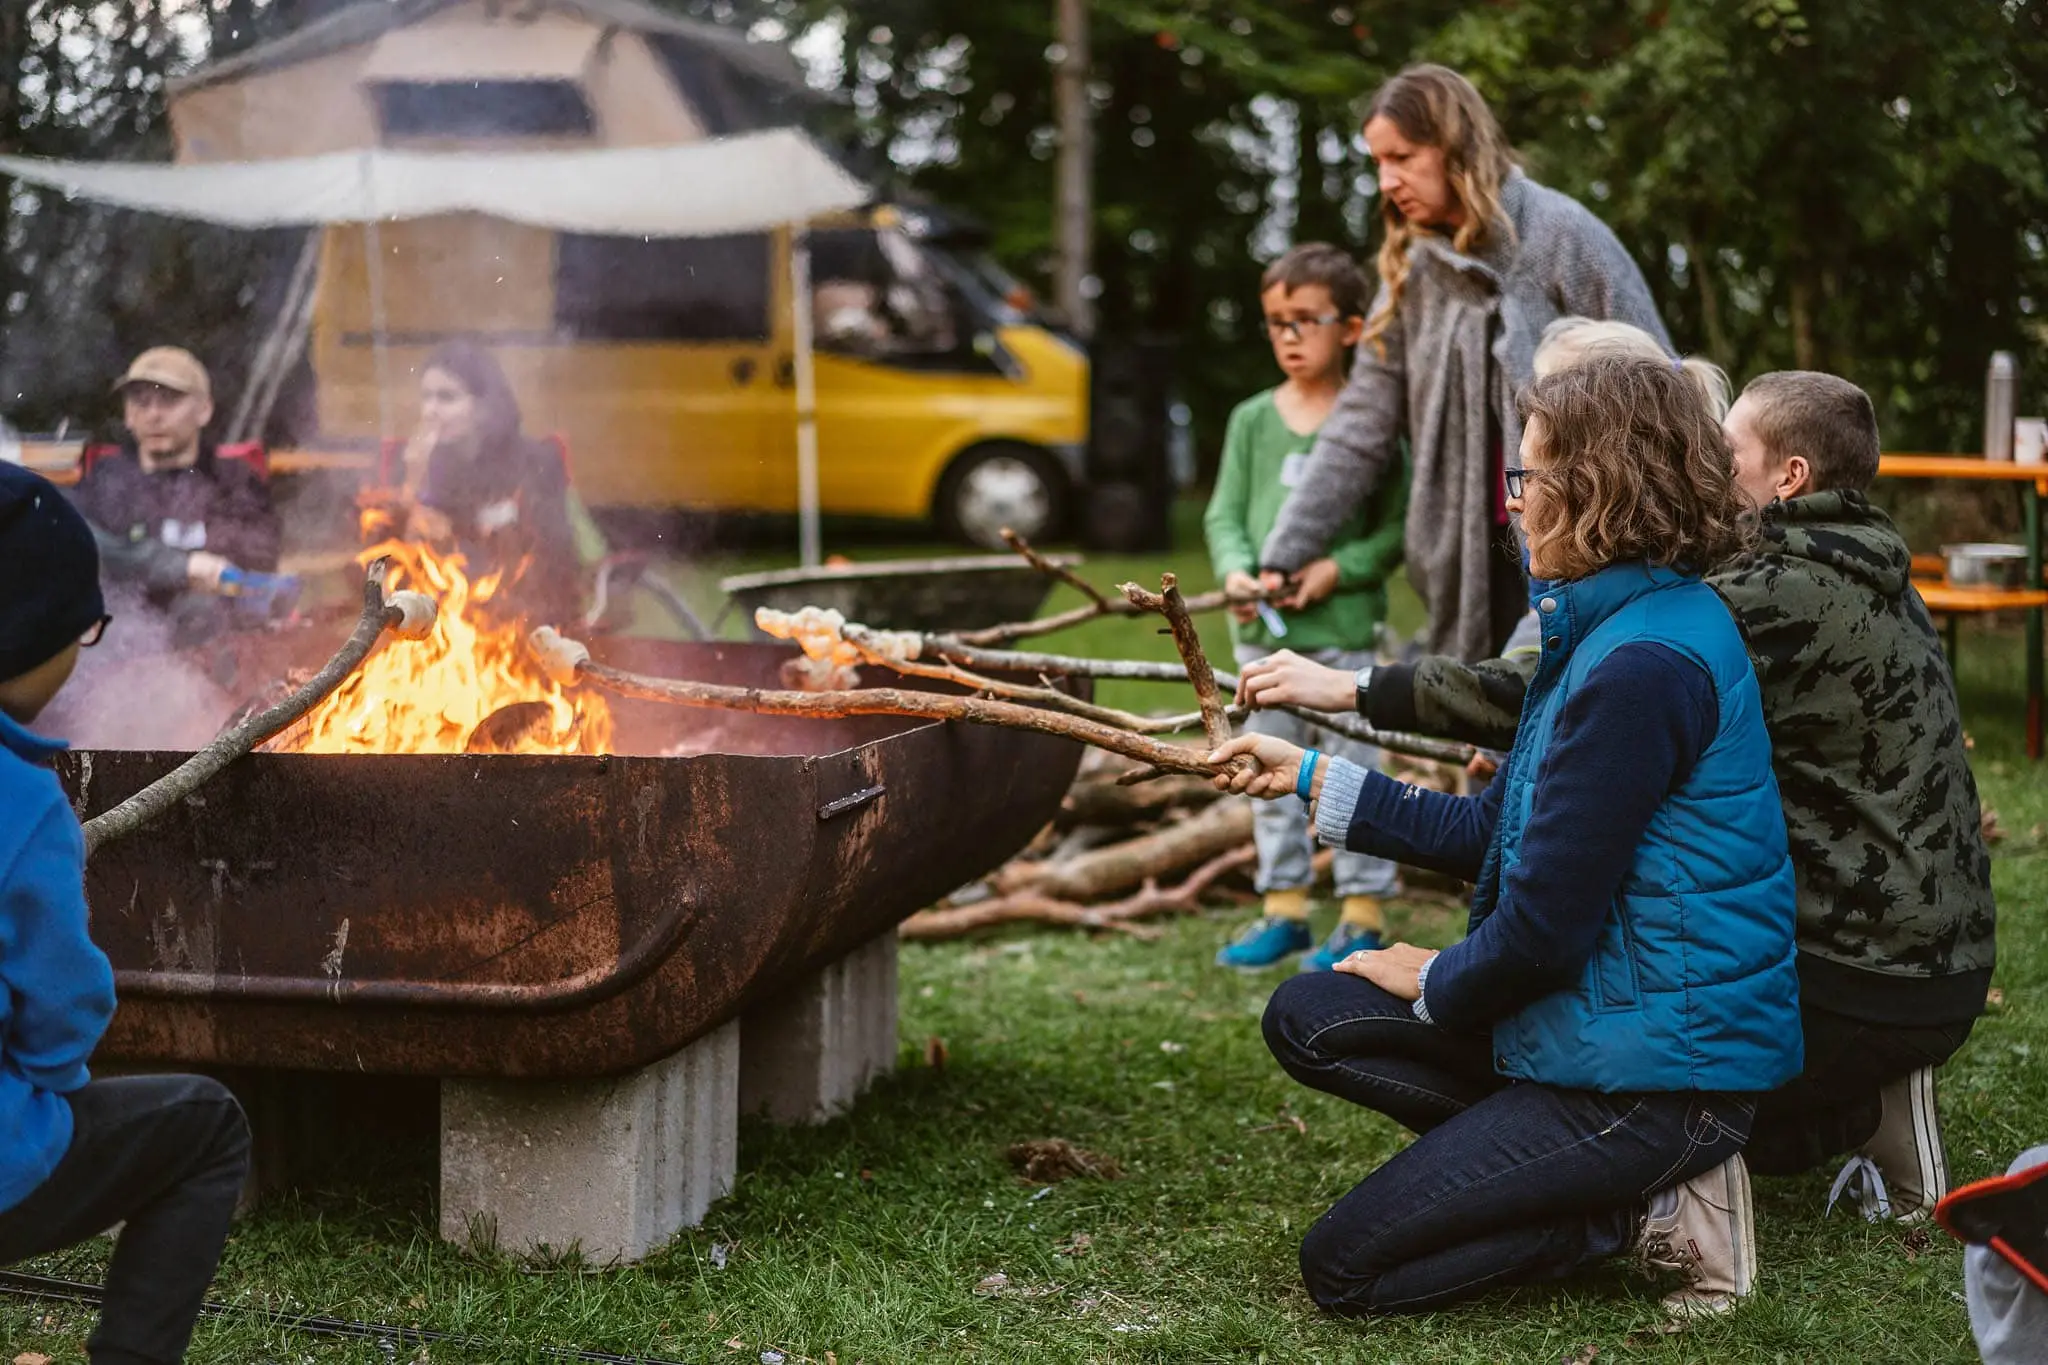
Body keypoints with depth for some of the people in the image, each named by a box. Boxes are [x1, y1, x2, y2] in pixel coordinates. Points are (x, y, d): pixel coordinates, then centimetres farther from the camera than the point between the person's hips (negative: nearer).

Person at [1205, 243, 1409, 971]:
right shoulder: (1252, 420, 8)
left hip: (1344, 624, -5)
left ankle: (1363, 915, 11)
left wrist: (1341, 568, -18)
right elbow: (1225, 512, 6)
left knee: (1351, 769, 1)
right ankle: (1283, 907, 22)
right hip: (1261, 627, 5)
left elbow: (1401, 523, -6)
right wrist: (1235, 571, -12)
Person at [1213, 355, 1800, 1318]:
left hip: (1658, 1061, -10)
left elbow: (1544, 924, -22)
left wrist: (1434, 981, -2)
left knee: (1342, 1267, -8)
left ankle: (1653, 1207, -2)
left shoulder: (1641, 668, -24)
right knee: (1308, 1019, 10)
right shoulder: (1604, 632, 9)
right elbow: (1486, 833, 15)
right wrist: (1308, 776, 16)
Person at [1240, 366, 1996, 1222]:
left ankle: (1865, 1118, 3)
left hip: (1859, 984, -9)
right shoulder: (1873, 585, 11)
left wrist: (1362, 690, -20)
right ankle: (1878, 1099, 11)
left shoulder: (1787, 596, -19)